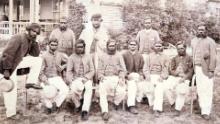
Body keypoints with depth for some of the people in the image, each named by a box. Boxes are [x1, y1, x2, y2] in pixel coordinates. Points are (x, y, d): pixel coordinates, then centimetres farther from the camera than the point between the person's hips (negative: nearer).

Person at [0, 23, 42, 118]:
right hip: (9, 64, -8)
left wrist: (34, 42, -9)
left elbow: (35, 55, 3)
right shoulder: (18, 38, -24)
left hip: (18, 62, 8)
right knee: (11, 88, -3)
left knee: (38, 60, 0)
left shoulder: (30, 40, 2)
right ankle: (11, 113, 11)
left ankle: (30, 82, 2)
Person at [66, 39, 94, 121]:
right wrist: (70, 82, -13)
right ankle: (77, 106, -11)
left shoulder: (88, 57, 15)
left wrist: (86, 78, -10)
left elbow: (92, 71, 9)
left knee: (89, 88, -33)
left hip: (87, 78, 1)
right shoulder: (71, 57, 11)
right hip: (76, 78, -1)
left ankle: (85, 110, -38)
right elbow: (69, 71, 3)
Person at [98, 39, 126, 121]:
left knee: (122, 92, -28)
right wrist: (101, 76, -10)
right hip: (105, 78, 0)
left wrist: (121, 78, -11)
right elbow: (99, 69, 12)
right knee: (102, 91, -32)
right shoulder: (102, 57, 19)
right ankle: (105, 111, -32)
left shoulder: (119, 56, 17)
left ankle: (116, 102, 4)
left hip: (117, 78, 0)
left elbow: (123, 69, 8)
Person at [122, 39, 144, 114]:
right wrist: (127, 74, -14)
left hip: (137, 75, 4)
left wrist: (141, 75, -4)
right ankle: (131, 105, -40)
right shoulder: (124, 55, 9)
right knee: (132, 83, -34)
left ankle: (130, 104, -27)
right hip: (128, 75, -4)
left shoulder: (140, 56, 20)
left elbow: (141, 68, 15)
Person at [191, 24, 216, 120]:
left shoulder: (210, 41, -2)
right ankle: (202, 107, 18)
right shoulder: (193, 41, 15)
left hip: (206, 69, -5)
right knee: (200, 89, 8)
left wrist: (211, 70, -12)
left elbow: (213, 57, -7)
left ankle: (206, 111, -2)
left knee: (207, 90, -6)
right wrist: (193, 68, 11)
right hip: (197, 68, 5)